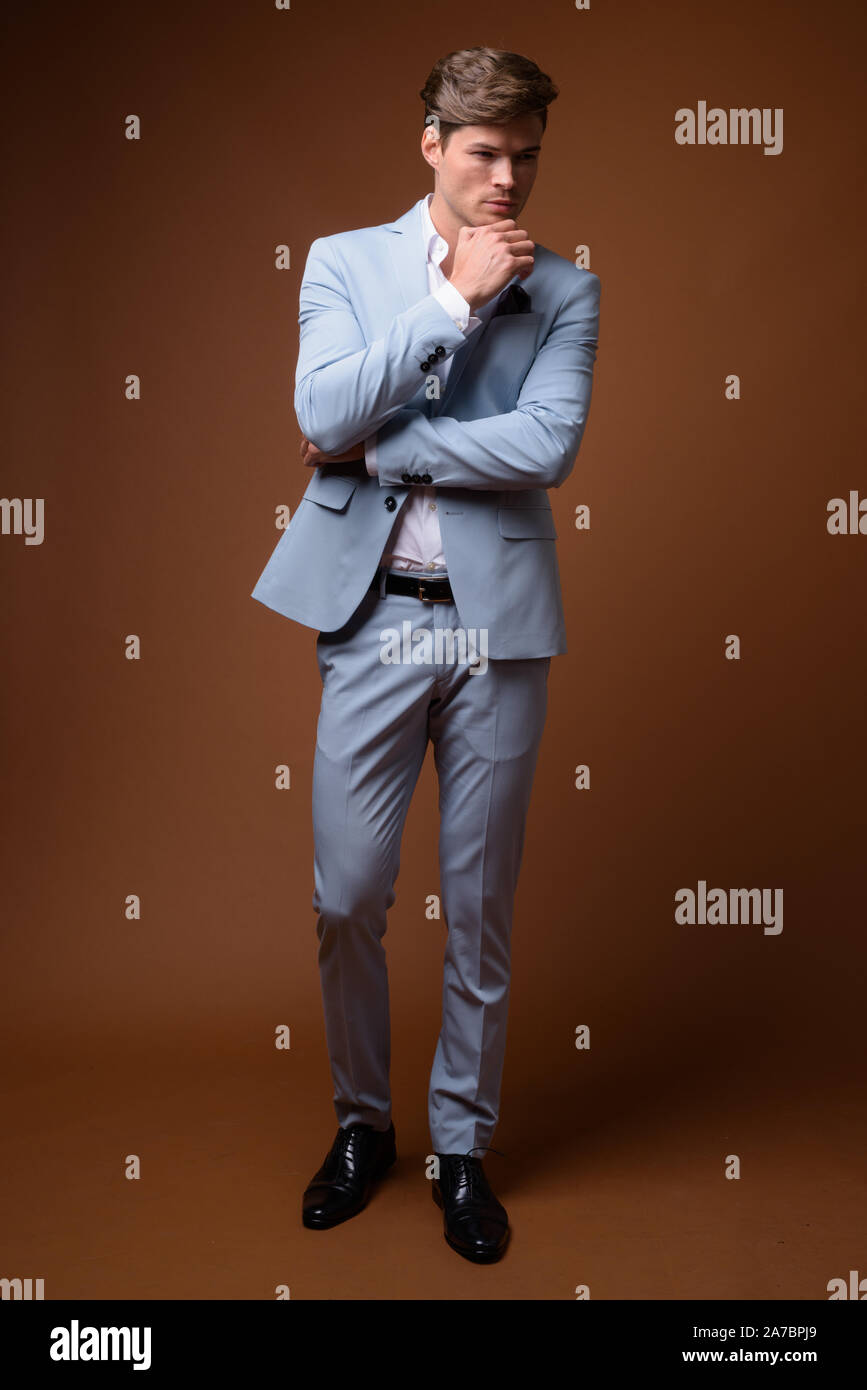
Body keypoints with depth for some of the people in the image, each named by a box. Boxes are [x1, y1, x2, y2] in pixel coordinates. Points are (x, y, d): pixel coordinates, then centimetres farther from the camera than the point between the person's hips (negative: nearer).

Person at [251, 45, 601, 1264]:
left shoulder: (565, 291, 5)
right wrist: (458, 296, -10)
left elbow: (548, 448, -12)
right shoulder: (343, 263, 7)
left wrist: (377, 447, -10)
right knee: (347, 898, 5)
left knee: (480, 908, 9)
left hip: (500, 625, 0)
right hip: (372, 619, 1)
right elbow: (322, 412, -10)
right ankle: (362, 1124, 30)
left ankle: (463, 1146, 28)